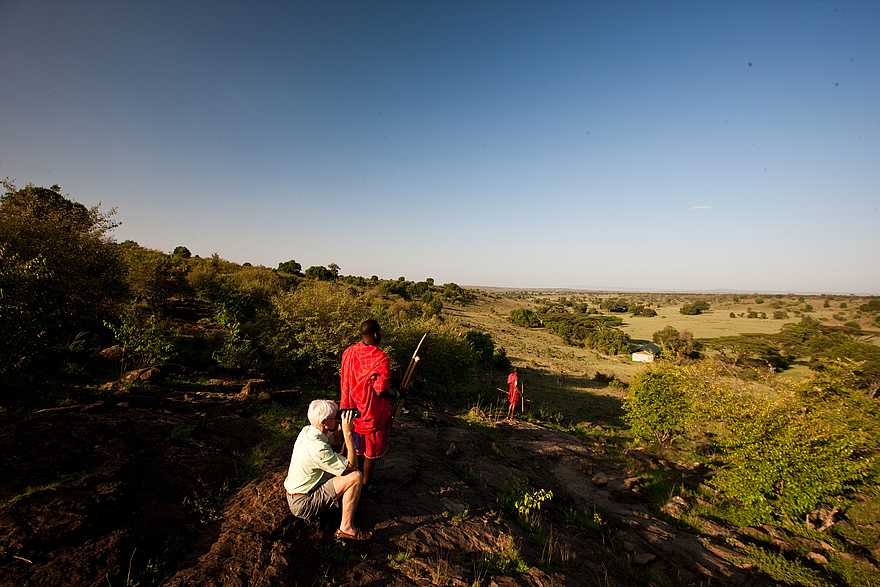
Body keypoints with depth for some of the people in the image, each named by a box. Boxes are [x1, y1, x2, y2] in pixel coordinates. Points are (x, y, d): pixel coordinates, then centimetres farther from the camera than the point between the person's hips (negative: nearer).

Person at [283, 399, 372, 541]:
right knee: (356, 477, -19)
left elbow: (334, 444, 9)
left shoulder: (306, 430, -6)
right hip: (303, 505, -9)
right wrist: (348, 433, -25)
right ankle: (346, 528, -9)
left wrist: (343, 430, -8)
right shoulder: (318, 449, -31)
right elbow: (352, 467, -23)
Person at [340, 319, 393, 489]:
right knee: (371, 452, 16)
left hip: (351, 409, 6)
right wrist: (393, 395, -4)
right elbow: (381, 390, -25)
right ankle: (366, 485, 30)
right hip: (372, 413, -5)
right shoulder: (380, 357, -24)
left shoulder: (348, 352, -6)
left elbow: (344, 379, 5)